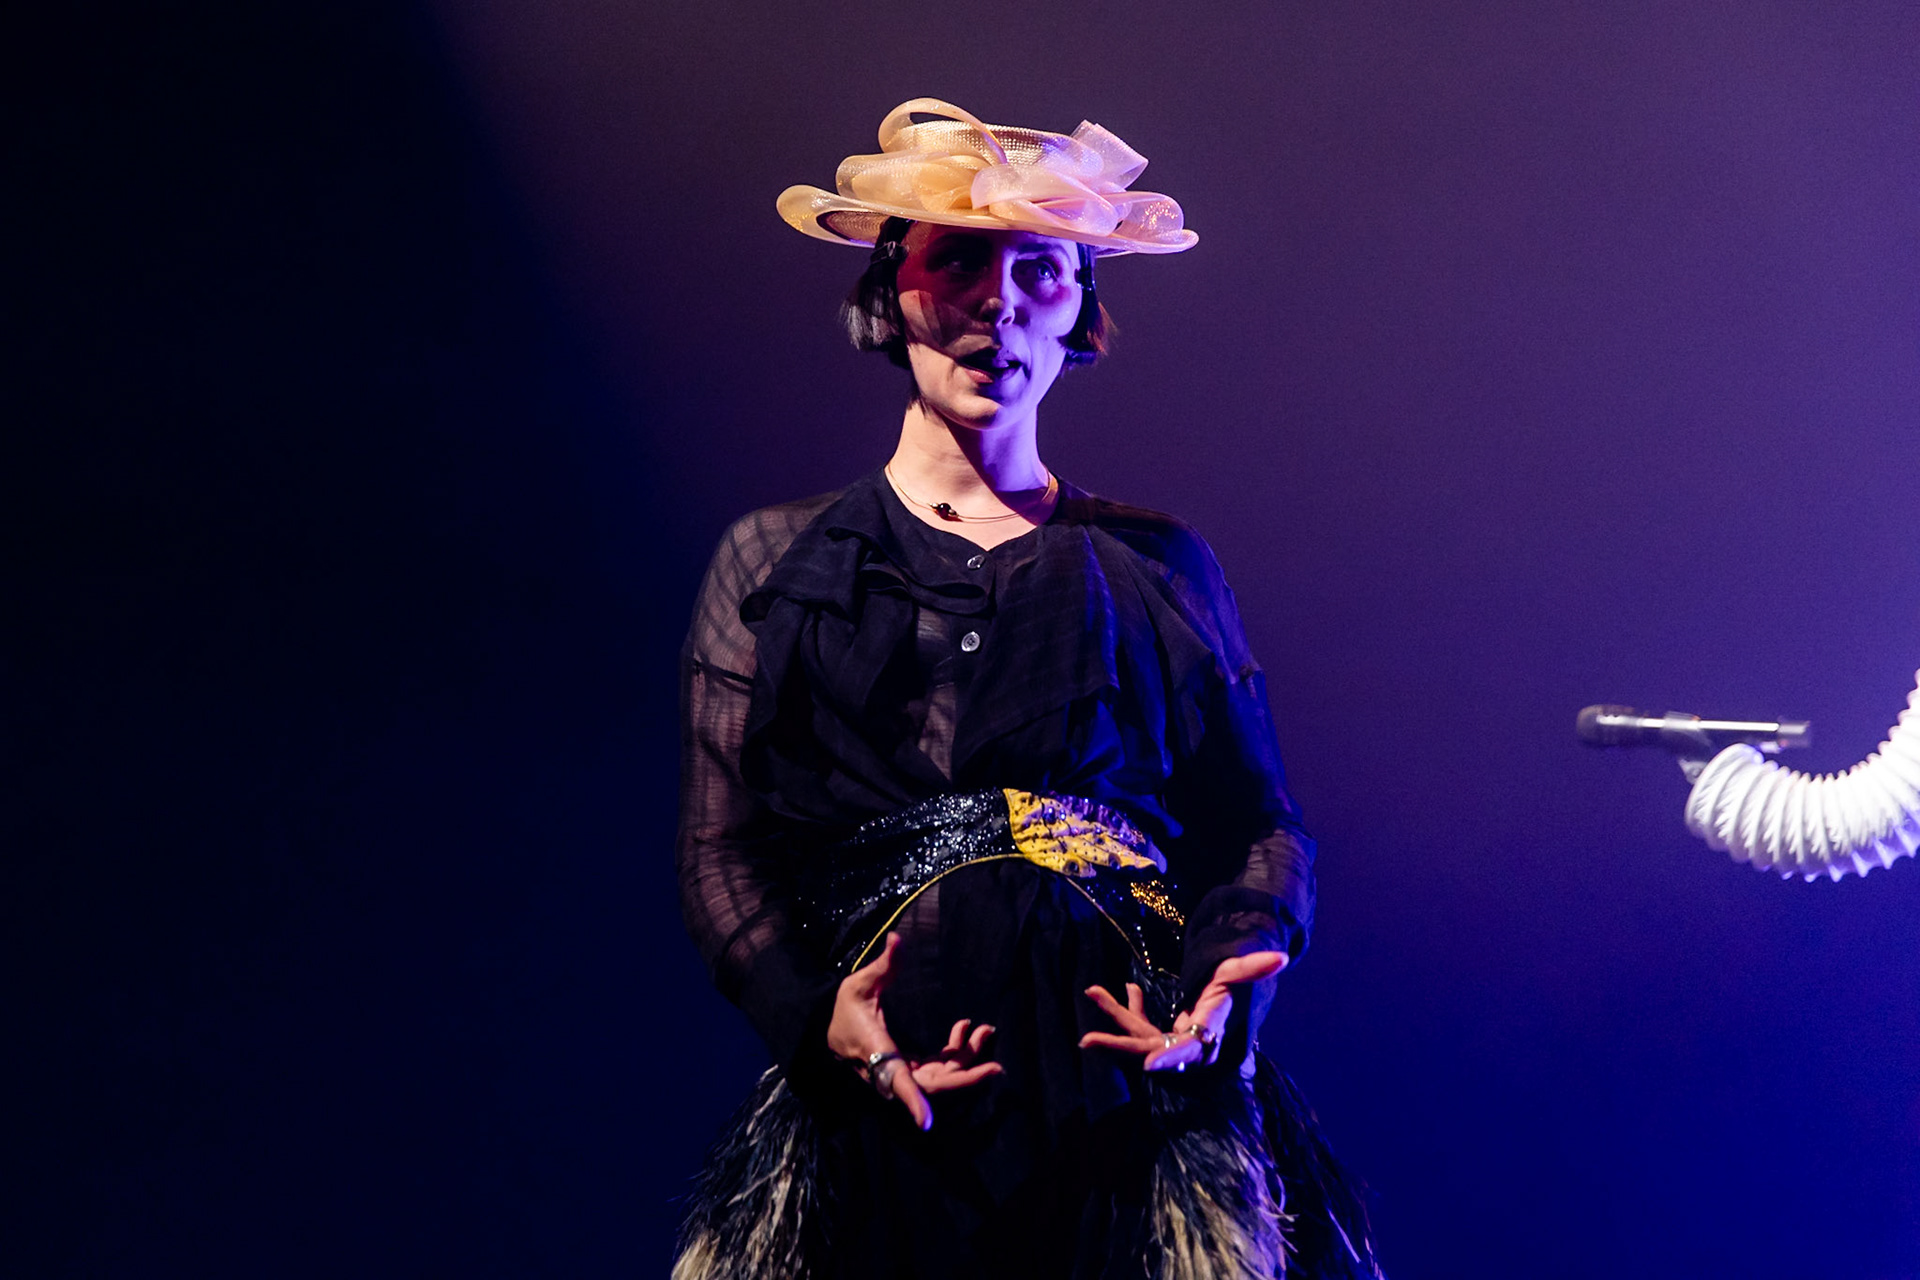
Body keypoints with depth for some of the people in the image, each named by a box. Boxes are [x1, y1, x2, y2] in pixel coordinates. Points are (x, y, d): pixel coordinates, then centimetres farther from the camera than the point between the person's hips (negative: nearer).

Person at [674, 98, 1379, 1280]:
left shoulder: (1161, 563, 14)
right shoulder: (775, 560, 12)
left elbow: (1263, 828, 11)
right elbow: (720, 843, 5)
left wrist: (1224, 981, -10)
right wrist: (812, 1013, -14)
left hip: (1132, 1092, 1)